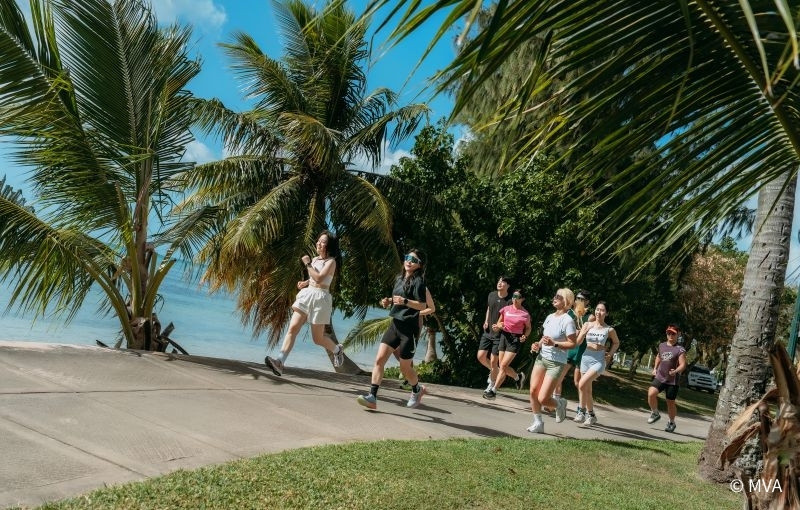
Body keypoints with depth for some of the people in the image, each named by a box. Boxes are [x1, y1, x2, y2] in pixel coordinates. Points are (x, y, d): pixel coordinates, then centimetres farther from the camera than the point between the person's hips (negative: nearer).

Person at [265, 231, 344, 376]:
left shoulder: (331, 262, -6)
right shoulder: (314, 259, 14)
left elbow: (319, 278, -21)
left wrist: (307, 264, -14)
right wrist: (306, 282, 10)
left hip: (320, 298, -6)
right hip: (306, 294, 6)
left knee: (318, 338, 4)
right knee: (293, 327, -13)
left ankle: (337, 350, 35)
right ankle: (280, 362, -23)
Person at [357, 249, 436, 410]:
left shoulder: (418, 281, -9)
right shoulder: (399, 278, 14)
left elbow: (422, 305, -16)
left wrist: (405, 301, -29)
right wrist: (389, 301, 8)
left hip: (409, 328, -7)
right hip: (395, 324, 7)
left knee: (405, 367, 4)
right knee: (379, 359, -7)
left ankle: (417, 389, 32)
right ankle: (372, 397, -9)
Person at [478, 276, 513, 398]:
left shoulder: (510, 301, -15)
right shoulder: (491, 295, 3)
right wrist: (486, 321, 7)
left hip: (500, 335, -5)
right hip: (488, 332, 5)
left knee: (493, 361, -2)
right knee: (481, 356, 1)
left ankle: (491, 387, 14)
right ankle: (493, 371, 30)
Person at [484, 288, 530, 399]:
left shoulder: (525, 314, -5)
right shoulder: (506, 309, 5)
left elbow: (528, 328, 8)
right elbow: (499, 323, 14)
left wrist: (525, 336, -11)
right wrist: (497, 326, -8)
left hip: (515, 339, -5)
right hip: (504, 336, 5)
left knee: (503, 365, -12)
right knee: (503, 366, 9)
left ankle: (493, 390, -7)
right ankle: (518, 377, 37)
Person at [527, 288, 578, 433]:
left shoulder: (567, 320, -13)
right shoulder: (550, 317, 11)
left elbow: (572, 344, -14)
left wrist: (554, 344, -23)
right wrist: (538, 344, 3)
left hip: (556, 362, -7)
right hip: (541, 358, 7)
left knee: (542, 399, -8)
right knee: (533, 391, -1)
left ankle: (560, 404, 24)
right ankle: (538, 423, 13)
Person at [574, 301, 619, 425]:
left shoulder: (609, 330, -4)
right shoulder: (587, 325, 0)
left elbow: (616, 343, 15)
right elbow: (578, 342, 0)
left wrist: (610, 354, 1)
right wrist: (584, 332, -16)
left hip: (599, 361, -4)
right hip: (586, 358, 4)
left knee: (582, 384, -21)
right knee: (587, 390, 11)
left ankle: (582, 411, -5)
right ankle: (591, 415, 27)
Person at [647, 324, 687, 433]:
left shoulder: (680, 350, -8)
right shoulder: (661, 345, 8)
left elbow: (683, 365, -15)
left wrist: (675, 371, -34)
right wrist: (655, 368, 17)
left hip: (672, 380, -3)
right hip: (659, 377, 3)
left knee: (670, 402, 7)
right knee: (651, 394, -20)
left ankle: (671, 422, 31)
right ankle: (655, 414, 5)